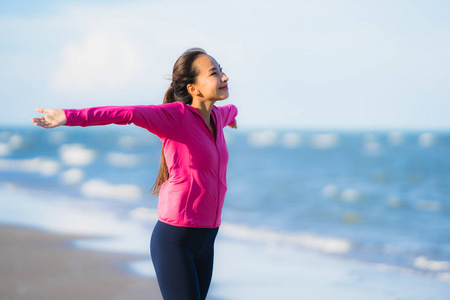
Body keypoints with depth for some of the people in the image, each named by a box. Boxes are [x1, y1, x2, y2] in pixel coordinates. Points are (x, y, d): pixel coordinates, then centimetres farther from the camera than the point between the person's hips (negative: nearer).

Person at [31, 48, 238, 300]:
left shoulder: (215, 116, 9)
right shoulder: (176, 114, -12)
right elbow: (125, 113, -28)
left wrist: (232, 113, 60)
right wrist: (70, 117, -42)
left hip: (204, 241, 8)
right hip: (173, 241, -8)